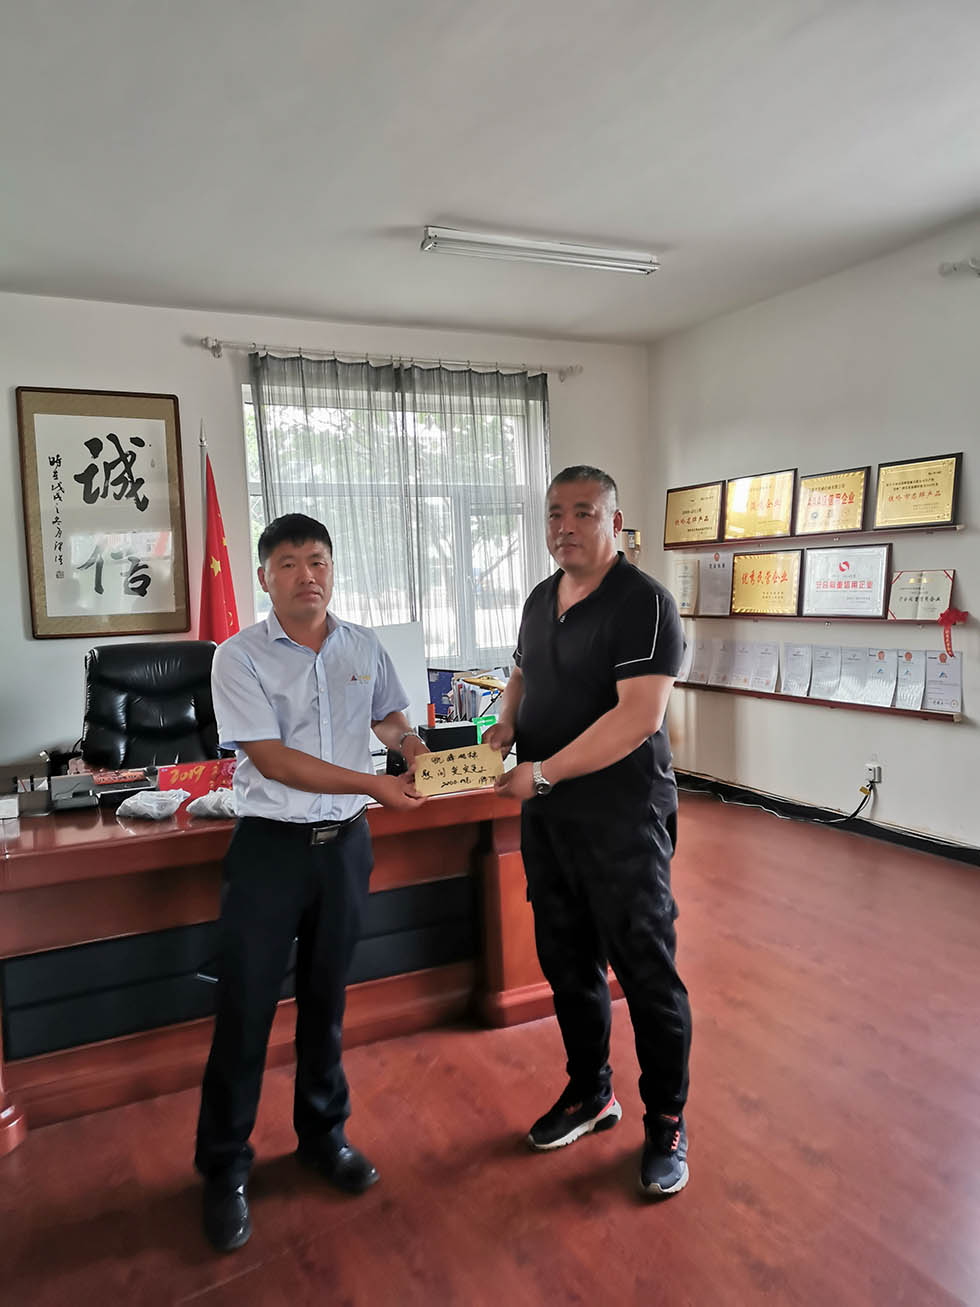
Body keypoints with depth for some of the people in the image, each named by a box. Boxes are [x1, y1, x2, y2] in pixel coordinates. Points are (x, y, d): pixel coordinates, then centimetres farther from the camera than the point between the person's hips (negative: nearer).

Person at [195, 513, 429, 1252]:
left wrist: (419, 751, -2)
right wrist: (373, 785, -22)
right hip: (271, 845, -3)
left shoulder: (363, 647, 3)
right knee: (246, 1005, 3)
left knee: (326, 998, 17)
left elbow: (388, 715, 20)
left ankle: (323, 1133, 36)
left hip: (345, 842, 4)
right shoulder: (241, 657, -10)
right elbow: (272, 759, -18)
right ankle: (224, 1169, 23)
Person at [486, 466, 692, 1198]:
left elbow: (638, 716, -24)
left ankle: (667, 1122, 26)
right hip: (547, 816, 8)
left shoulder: (643, 604, -16)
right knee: (567, 962, 19)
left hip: (622, 821, -7)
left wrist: (543, 774, -24)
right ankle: (591, 1094, 39)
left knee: (646, 972, 5)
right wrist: (506, 725, 1)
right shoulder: (540, 600, 9)